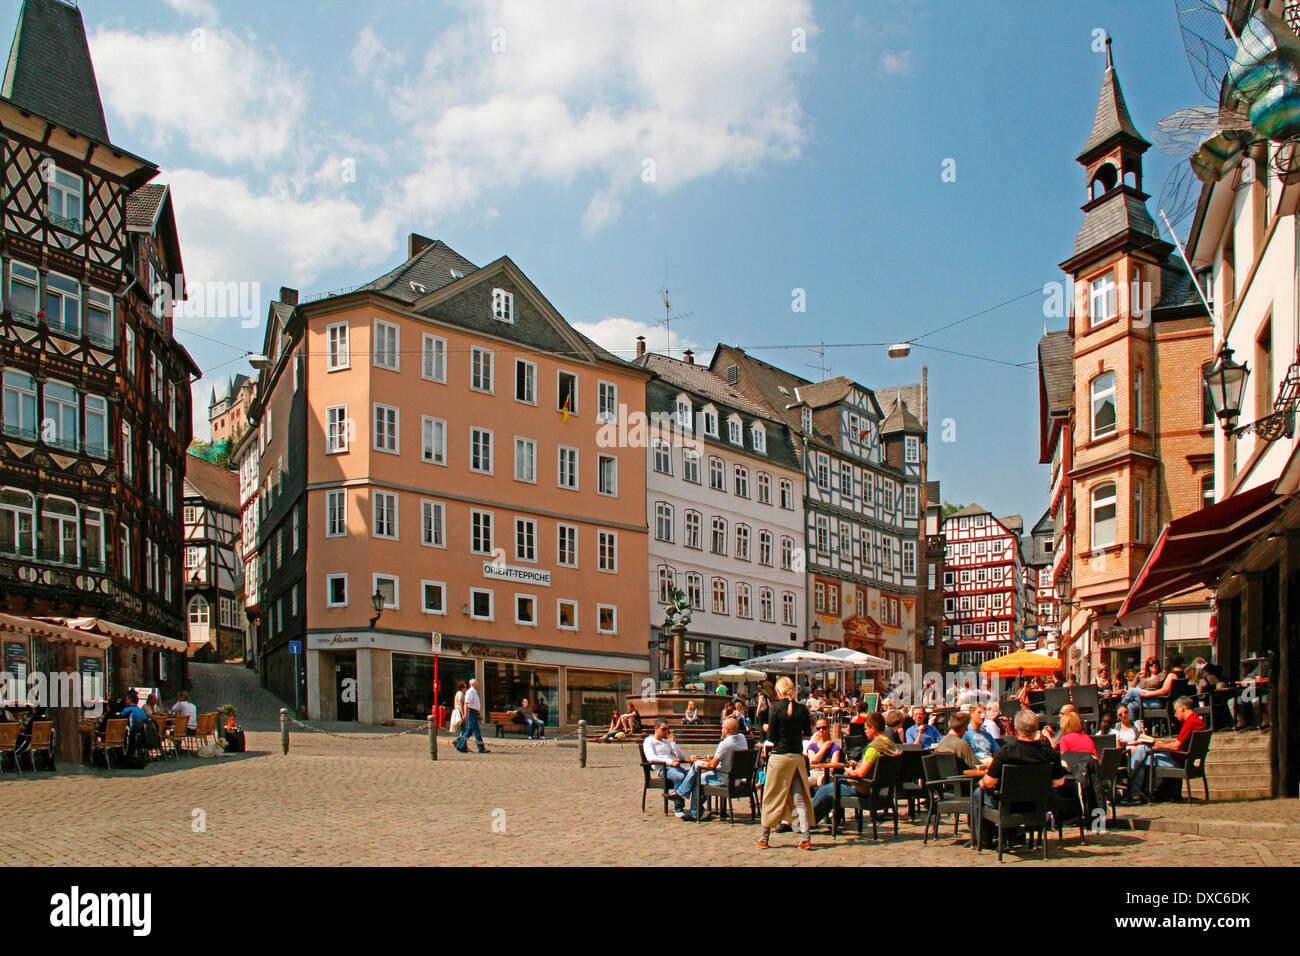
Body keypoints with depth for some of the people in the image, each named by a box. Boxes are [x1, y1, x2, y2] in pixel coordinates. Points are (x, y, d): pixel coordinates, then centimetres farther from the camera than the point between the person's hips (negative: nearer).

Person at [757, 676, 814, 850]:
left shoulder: (776, 709, -11)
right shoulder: (802, 709, 0)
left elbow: (771, 736, -9)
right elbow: (808, 732, 11)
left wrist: (768, 729, 11)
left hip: (780, 757, -3)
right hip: (798, 757, 3)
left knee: (772, 797, 7)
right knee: (800, 798, 7)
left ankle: (764, 837, 14)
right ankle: (806, 837, -3)